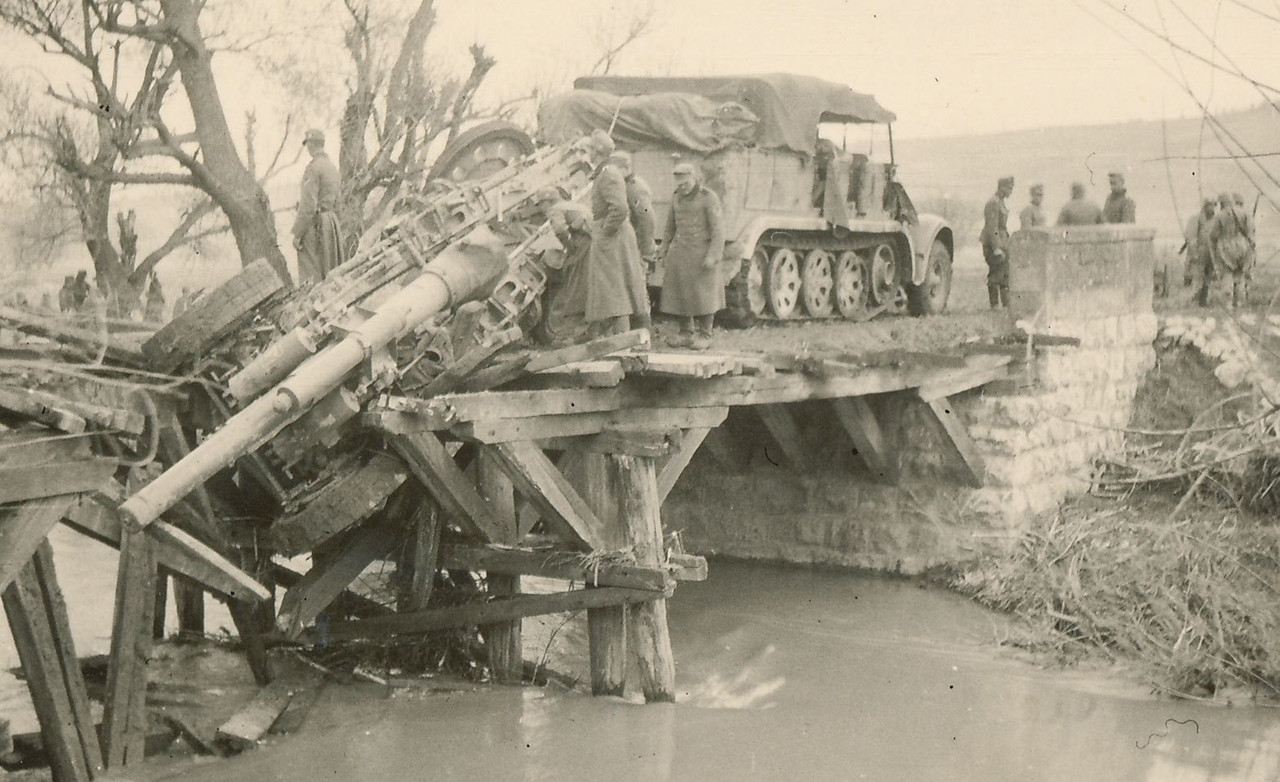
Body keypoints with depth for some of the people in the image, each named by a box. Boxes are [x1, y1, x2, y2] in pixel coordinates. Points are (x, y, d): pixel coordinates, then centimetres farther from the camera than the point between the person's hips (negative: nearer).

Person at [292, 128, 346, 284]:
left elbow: (308, 205, -19)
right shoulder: (332, 166, 11)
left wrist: (297, 234, -16)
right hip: (331, 220, 8)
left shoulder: (313, 167, -15)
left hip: (314, 223, -8)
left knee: (311, 274, -7)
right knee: (329, 273, 13)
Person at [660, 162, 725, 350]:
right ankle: (686, 333, 14)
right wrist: (665, 252, 16)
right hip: (679, 252, 5)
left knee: (703, 295, -1)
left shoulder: (709, 198, -6)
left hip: (701, 252, -5)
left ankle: (704, 335, 7)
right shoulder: (676, 197, 11)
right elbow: (670, 227, 20)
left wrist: (712, 256, -18)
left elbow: (718, 229, -10)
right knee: (679, 293, 4)